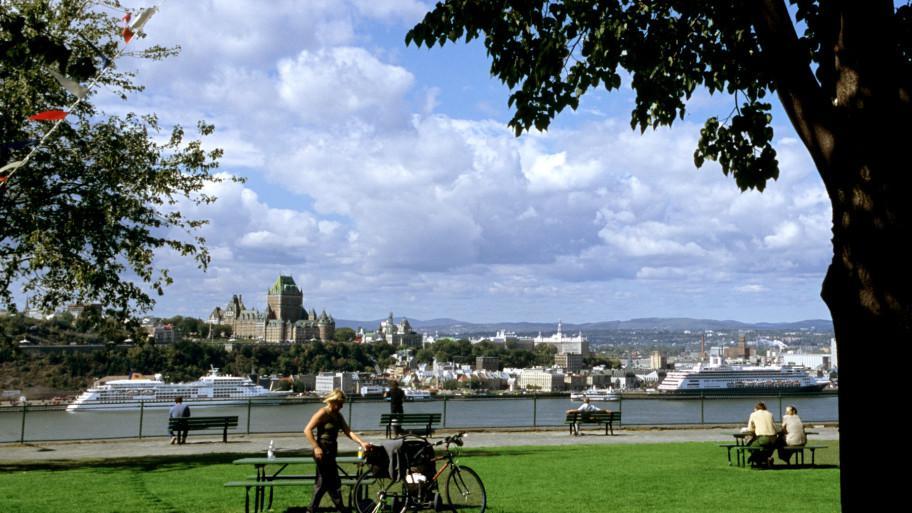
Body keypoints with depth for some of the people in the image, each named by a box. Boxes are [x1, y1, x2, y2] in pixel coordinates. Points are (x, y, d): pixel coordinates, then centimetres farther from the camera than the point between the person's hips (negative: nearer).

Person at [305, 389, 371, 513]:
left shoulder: (338, 415, 10)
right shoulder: (323, 413, -14)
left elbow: (348, 432, 3)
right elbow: (307, 430, -18)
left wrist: (362, 443, -9)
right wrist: (316, 447, -23)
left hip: (331, 451, 9)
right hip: (322, 452, -9)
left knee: (323, 482, 14)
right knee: (333, 483, -3)